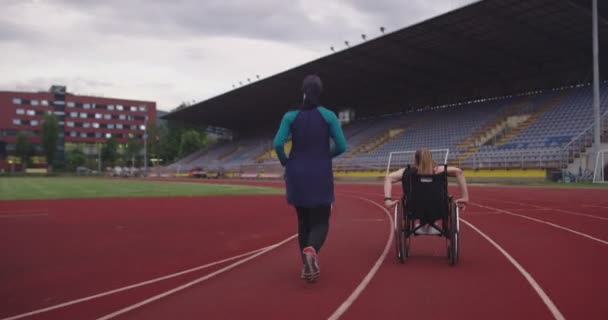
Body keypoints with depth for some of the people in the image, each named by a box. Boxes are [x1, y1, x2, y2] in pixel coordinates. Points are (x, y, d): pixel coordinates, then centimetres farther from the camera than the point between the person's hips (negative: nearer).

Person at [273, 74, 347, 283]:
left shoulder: (291, 116, -2)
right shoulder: (328, 115, -3)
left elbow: (278, 144, -12)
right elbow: (341, 146, -5)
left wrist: (286, 163, 6)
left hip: (297, 175, 2)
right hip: (321, 176, -2)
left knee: (303, 221, 16)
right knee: (320, 221, 5)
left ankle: (307, 267, 18)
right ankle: (311, 250, -27)